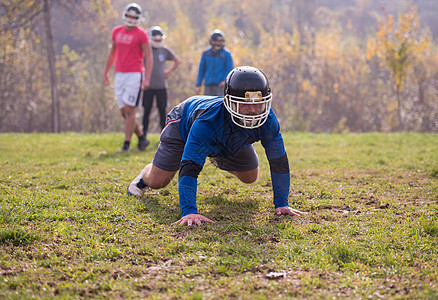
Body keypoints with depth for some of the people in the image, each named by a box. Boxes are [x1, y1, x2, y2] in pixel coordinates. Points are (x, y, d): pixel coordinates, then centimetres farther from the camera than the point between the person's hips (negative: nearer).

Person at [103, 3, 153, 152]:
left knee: (129, 111, -8)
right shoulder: (116, 32, 12)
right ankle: (141, 138, 22)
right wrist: (105, 72, 20)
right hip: (120, 75, 6)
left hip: (134, 75, -6)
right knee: (124, 112, 6)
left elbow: (149, 57, -6)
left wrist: (147, 78, -14)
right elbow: (112, 52, 22)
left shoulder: (141, 34, -6)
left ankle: (126, 144, -2)